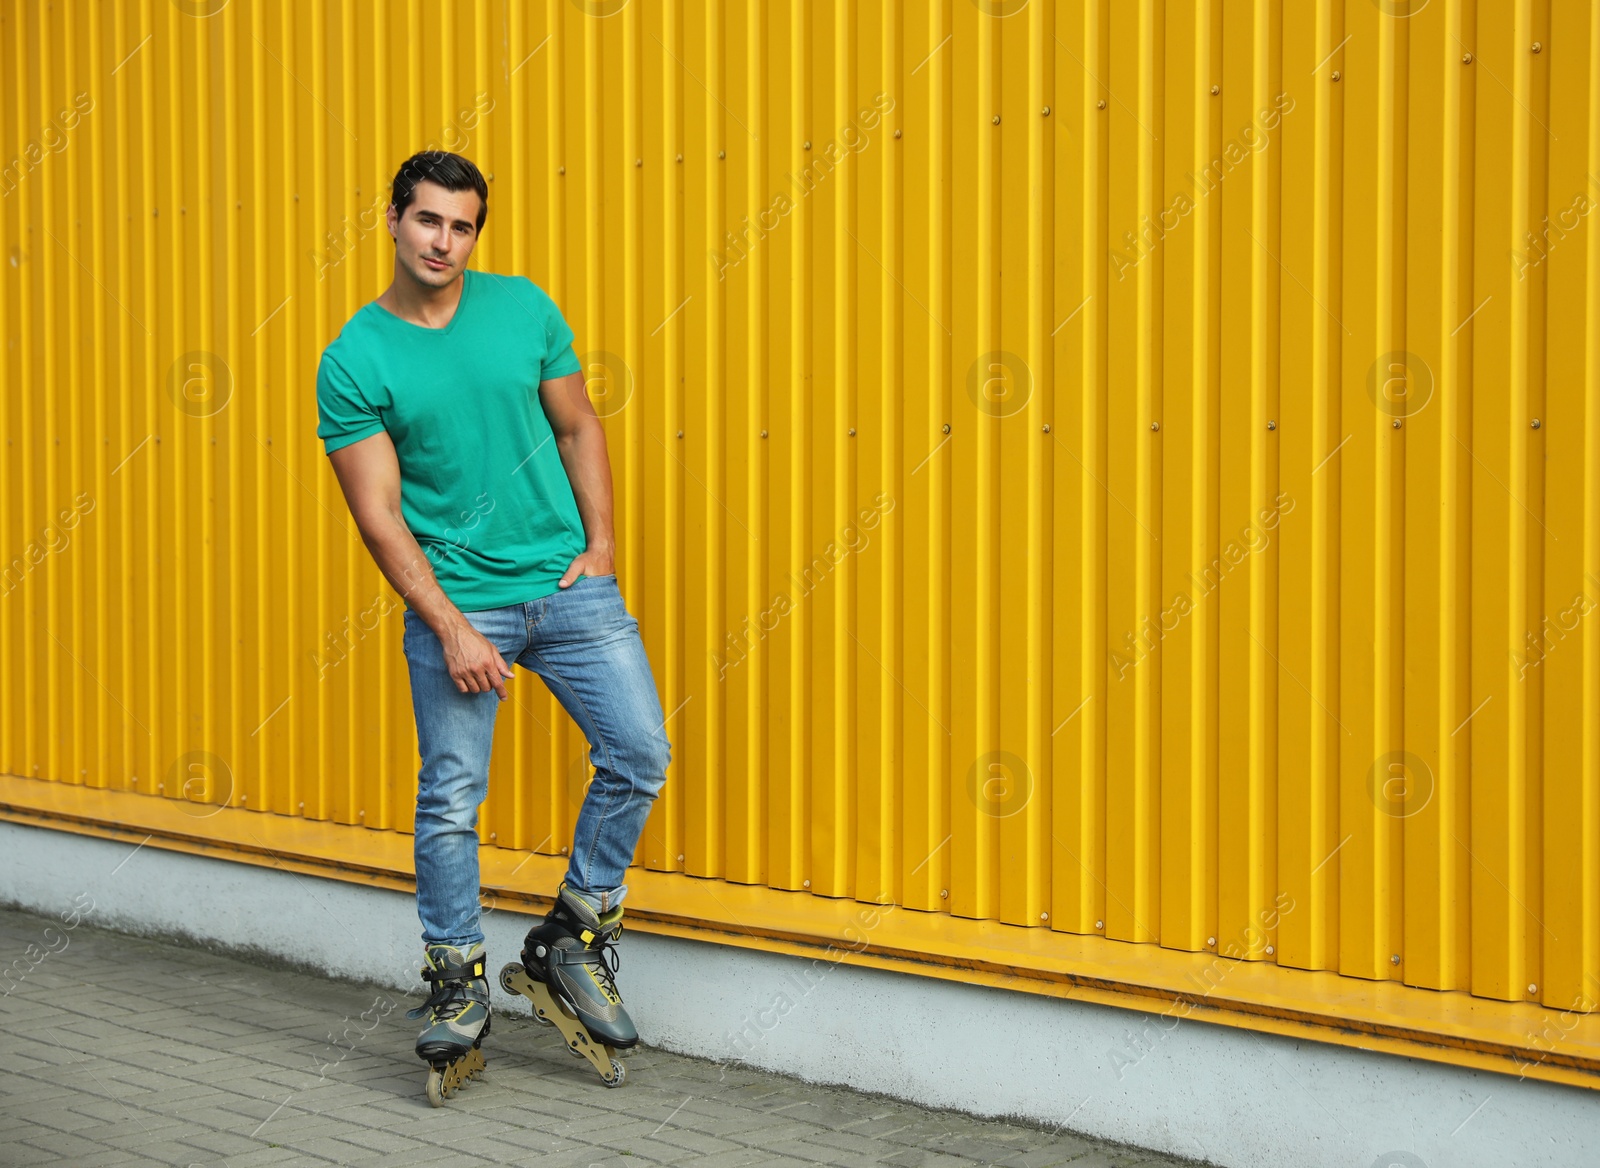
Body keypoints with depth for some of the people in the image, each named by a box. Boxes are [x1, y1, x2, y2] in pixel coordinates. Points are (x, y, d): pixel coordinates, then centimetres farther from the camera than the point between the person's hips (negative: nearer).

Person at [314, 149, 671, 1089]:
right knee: (451, 800, -1)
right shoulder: (354, 360, -6)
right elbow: (379, 513, -8)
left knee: (640, 755, -4)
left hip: (569, 582, 3)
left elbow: (578, 426, 12)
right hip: (456, 601, -3)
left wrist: (601, 547, 0)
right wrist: (451, 629, -14)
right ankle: (459, 983, 16)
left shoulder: (523, 308, 4)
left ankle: (575, 937, 15)